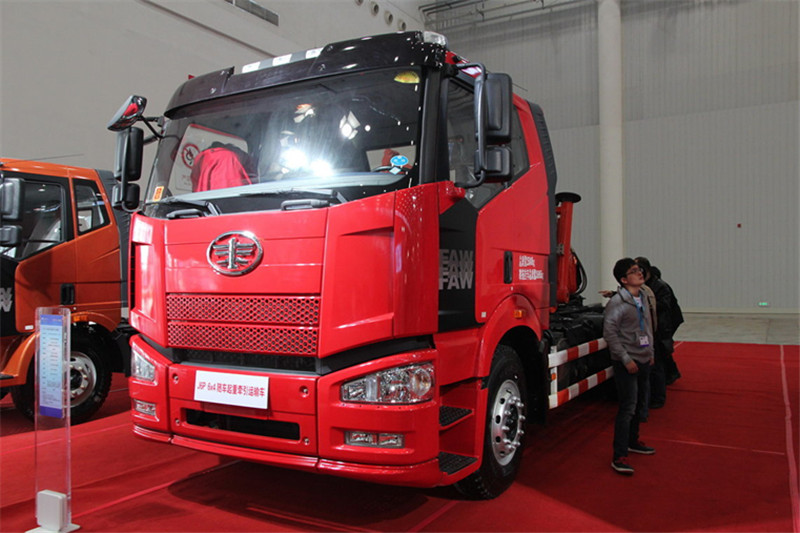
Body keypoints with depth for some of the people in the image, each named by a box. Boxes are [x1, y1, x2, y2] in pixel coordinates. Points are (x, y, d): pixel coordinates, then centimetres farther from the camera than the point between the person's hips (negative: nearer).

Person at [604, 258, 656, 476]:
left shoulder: (643, 298, 10)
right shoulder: (617, 302, -16)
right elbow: (609, 333, -18)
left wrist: (651, 352, 17)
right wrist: (626, 359, -19)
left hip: (644, 360, 8)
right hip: (627, 362, -8)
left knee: (640, 404, 18)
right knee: (628, 408, -10)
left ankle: (632, 441, 37)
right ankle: (619, 457, -5)